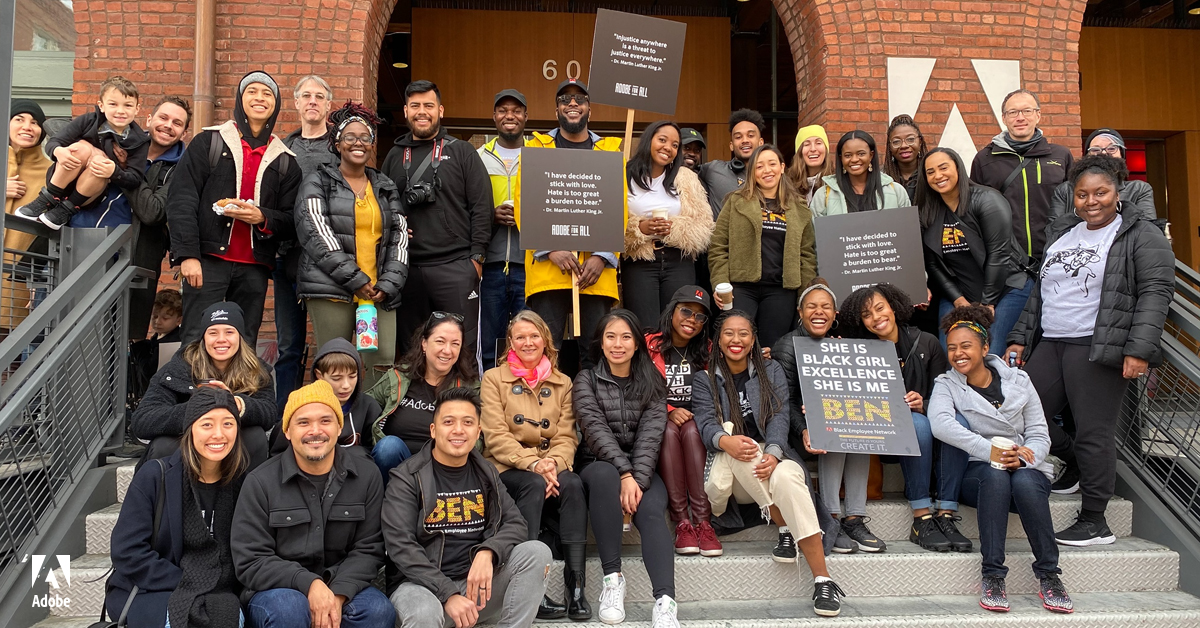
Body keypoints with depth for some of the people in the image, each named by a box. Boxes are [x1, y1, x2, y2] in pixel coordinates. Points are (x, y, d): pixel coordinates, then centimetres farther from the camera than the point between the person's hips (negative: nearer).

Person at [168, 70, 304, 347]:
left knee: (245, 346, 3)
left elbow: (292, 220, 11)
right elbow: (181, 199, -1)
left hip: (255, 267, 2)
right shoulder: (209, 141, 7)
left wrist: (262, 217, -11)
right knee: (198, 342, -7)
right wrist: (187, 254, -11)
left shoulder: (285, 160, 13)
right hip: (208, 260, -2)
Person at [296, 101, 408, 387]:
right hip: (331, 291, -3)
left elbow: (399, 238, 13)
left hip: (380, 292, 3)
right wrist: (356, 280, -11)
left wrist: (388, 285, -1)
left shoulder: (386, 188, 19)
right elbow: (317, 237, -5)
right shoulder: (317, 184, 7)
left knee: (384, 365, -7)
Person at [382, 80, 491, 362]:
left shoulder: (462, 152, 7)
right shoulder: (394, 158, 16)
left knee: (462, 348, -2)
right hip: (406, 268, 3)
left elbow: (481, 206, 1)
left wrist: (477, 256, -7)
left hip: (455, 267, -3)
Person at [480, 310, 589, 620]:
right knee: (535, 484, -35)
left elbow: (566, 435, 5)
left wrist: (554, 462, -18)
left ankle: (576, 586, -31)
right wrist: (533, 463, -20)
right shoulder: (494, 378, 6)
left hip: (551, 468, 2)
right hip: (507, 469, -2)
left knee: (573, 484, -31)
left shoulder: (562, 382, 15)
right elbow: (496, 436, -5)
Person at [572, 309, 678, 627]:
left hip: (642, 468, 1)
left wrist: (637, 479, -22)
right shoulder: (586, 380, 3)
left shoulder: (652, 382, 7)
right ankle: (612, 577, -29)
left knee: (651, 511, -31)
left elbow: (651, 434, -6)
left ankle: (665, 601, -44)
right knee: (605, 476, -37)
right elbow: (596, 430, -11)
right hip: (599, 464, -1)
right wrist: (624, 475, -25)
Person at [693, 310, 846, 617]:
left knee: (787, 476, -35)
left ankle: (823, 581, -35)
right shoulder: (705, 381, 11)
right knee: (734, 448, -35)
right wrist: (725, 441, -32)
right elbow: (706, 424, -7)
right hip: (728, 470, 0)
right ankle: (785, 529, -23)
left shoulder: (771, 371, 13)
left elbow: (779, 418, -2)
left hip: (771, 464, 0)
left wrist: (772, 454, -24)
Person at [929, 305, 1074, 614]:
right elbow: (940, 424, -21)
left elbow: (1040, 436, 3)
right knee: (995, 474, -35)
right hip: (977, 476, -1)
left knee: (1024, 481, -33)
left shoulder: (1018, 381, 7)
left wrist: (1022, 458, -20)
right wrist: (991, 450, -31)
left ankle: (1048, 575, -22)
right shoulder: (946, 385, 1)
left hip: (1026, 470, 1)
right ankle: (992, 575, -31)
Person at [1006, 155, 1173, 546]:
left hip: (1097, 348, -7)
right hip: (1048, 345, 7)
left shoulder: (1142, 236, 0)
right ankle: (1076, 462, 30)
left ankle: (1094, 521, 6)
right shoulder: (1061, 232, 19)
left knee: (1093, 432, -5)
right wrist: (1020, 337, 18)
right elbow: (1040, 290, 23)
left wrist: (1138, 349, -20)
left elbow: (1156, 293, -9)